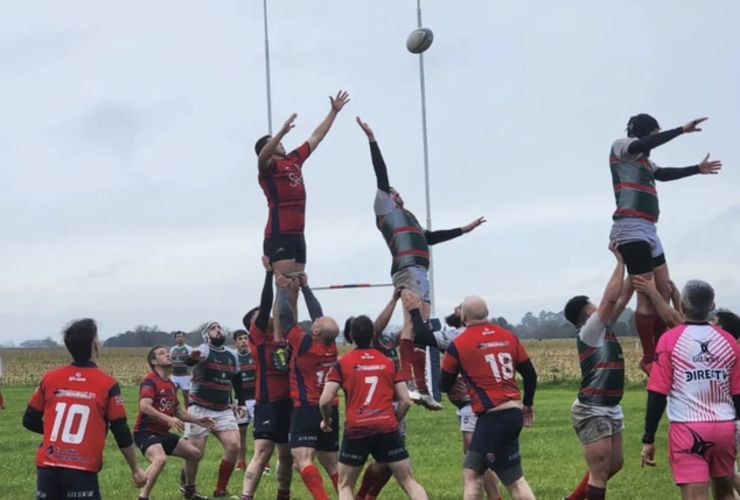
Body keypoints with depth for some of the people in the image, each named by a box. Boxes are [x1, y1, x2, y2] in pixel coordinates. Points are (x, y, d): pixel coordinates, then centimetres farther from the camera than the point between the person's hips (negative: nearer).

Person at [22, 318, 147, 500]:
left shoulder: (49, 378, 5)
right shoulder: (107, 384, -3)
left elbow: (30, 421, 12)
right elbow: (121, 433, -1)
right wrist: (135, 469, 10)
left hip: (48, 466, 4)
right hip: (82, 470, -4)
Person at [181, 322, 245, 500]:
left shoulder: (232, 356, 9)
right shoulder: (204, 350, -13)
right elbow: (189, 362, -37)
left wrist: (239, 403, 15)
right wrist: (193, 357, -61)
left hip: (224, 411, 5)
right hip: (200, 410, -5)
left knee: (233, 446, -12)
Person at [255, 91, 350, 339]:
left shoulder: (295, 159, 17)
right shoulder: (268, 167, -4)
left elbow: (316, 138, 26)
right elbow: (263, 156, -28)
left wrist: (334, 111, 30)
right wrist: (282, 131, -42)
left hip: (297, 235, 8)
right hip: (279, 236, -8)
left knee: (294, 292, 6)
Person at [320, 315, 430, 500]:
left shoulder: (341, 364, 1)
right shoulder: (389, 363, 8)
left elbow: (325, 400, -6)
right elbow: (405, 401, 6)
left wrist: (326, 421, 13)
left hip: (356, 431, -1)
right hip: (386, 429, 2)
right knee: (409, 482, 6)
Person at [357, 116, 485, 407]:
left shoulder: (408, 220, 35)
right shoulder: (385, 208, 14)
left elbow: (431, 238, 45)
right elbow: (381, 174, 6)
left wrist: (464, 230, 51)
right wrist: (372, 139, 4)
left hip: (420, 274, 9)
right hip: (408, 270, -9)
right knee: (411, 323, -21)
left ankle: (421, 389, 1)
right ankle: (408, 383, -32)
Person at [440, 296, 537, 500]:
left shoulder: (458, 345, -5)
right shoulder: (508, 337, 8)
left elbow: (445, 386, 8)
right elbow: (530, 374, 12)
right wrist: (528, 404, 28)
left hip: (493, 418, -7)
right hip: (513, 412, 7)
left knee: (514, 480, -4)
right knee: (471, 472, 13)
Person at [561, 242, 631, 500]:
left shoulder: (605, 328, 11)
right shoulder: (588, 332, -12)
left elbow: (622, 297, 11)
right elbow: (611, 298, -20)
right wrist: (621, 261, -14)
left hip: (610, 409, 9)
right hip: (592, 411, -9)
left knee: (614, 464, 16)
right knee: (600, 472, -7)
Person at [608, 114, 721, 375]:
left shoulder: (645, 161, 23)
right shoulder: (620, 147, -2)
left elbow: (665, 174, 38)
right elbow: (646, 144, -20)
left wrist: (697, 169, 43)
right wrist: (683, 129, -20)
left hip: (648, 231, 10)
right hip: (631, 230, -10)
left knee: (664, 291, 9)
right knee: (647, 296, -11)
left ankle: (658, 353, 15)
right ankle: (649, 360, -8)